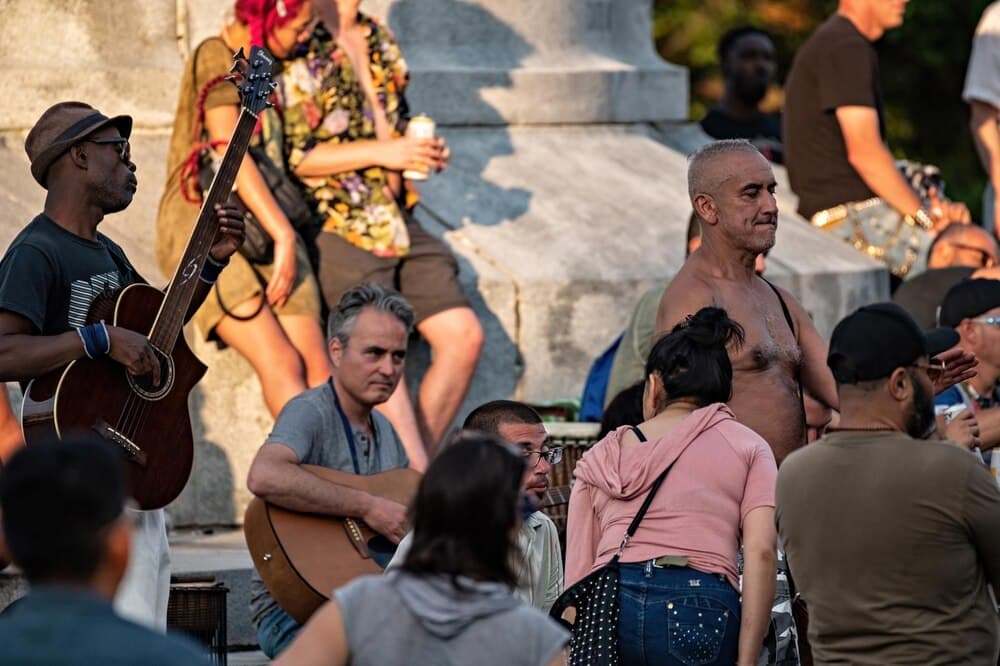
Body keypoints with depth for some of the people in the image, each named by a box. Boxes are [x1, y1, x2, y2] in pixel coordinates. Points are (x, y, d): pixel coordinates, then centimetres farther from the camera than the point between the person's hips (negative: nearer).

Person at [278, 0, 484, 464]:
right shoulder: (302, 52, -9)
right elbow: (295, 156, -14)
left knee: (464, 335, -3)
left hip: (397, 217, 8)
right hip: (339, 224, -8)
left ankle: (413, 474, 4)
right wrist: (381, 152, -17)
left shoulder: (379, 40, 16)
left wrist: (423, 152, 7)